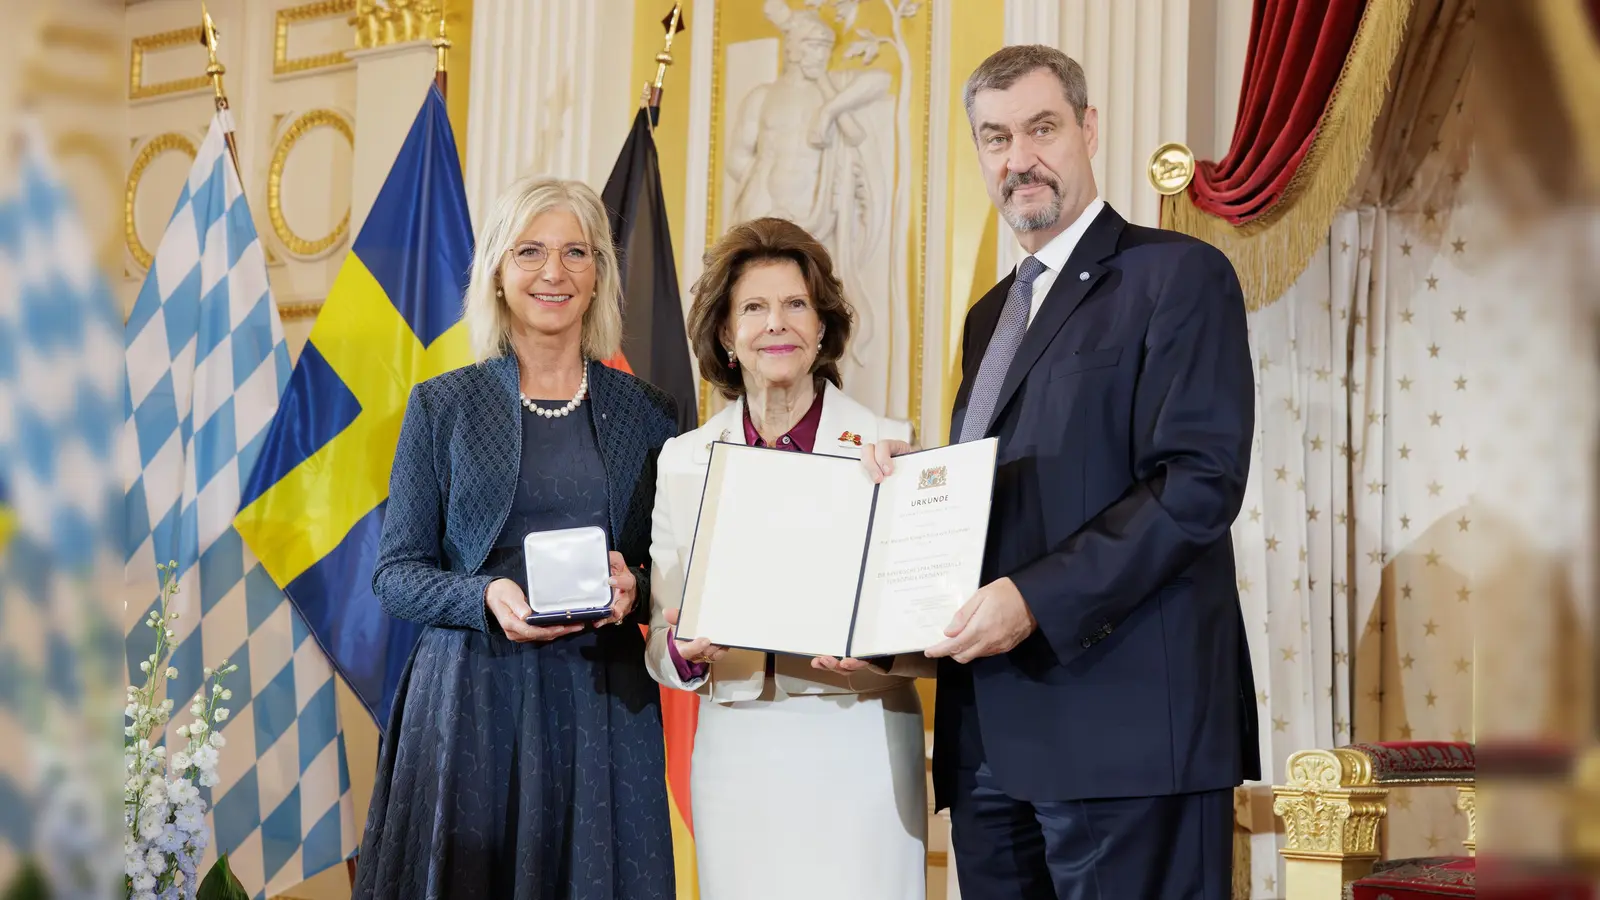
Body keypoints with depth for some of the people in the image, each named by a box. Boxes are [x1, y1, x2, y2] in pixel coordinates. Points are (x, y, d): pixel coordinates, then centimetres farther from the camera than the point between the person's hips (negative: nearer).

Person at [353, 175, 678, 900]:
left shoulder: (647, 414, 7)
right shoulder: (443, 406, 4)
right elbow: (395, 574, 2)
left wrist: (634, 589, -11)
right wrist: (486, 597, -16)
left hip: (603, 704, 1)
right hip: (472, 699, -1)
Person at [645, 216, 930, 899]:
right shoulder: (682, 460, 8)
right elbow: (663, 639, 9)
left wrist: (882, 652, -20)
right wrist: (684, 652, -13)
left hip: (858, 748, -2)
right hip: (736, 756, 2)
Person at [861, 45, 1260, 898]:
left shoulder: (1177, 275, -3)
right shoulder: (992, 314, 22)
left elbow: (1200, 482, -13)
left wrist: (1035, 599, -19)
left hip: (1122, 725, -7)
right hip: (991, 732, 7)